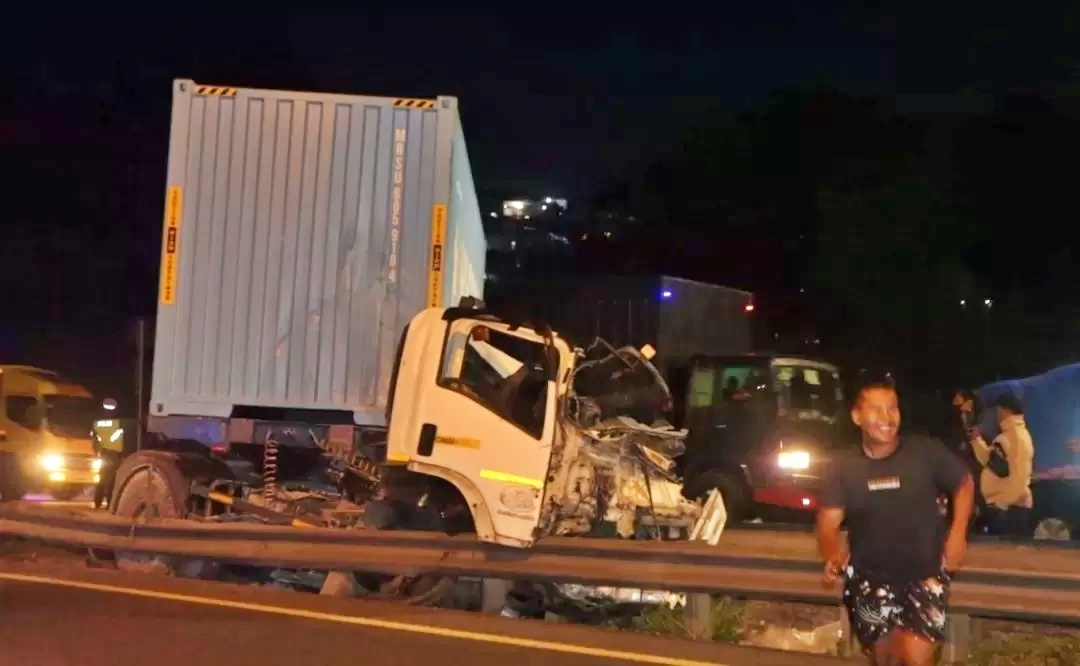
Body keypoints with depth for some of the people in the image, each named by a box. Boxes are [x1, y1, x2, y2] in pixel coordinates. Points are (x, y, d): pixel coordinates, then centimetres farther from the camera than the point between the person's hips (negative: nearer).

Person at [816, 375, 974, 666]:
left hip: (924, 572, -2)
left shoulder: (927, 452, -10)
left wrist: (957, 534, -4)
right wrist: (834, 555, -24)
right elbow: (828, 524, -2)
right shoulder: (844, 467, -4)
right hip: (869, 576, 2)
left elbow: (964, 484, 7)